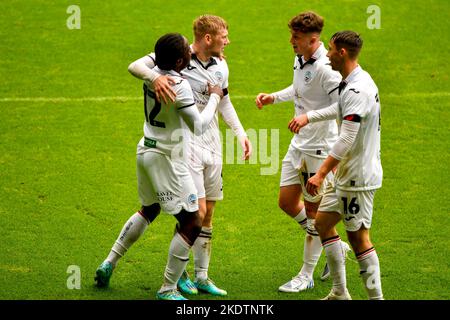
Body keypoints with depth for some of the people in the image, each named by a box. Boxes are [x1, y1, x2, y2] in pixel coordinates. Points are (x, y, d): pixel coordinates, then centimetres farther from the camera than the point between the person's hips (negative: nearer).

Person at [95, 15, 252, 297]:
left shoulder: (220, 66, 7)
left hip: (212, 145, 7)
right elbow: (135, 66, -19)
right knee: (196, 212, -11)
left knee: (208, 214, 10)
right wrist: (155, 77, -40)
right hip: (185, 144, -7)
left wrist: (241, 133, 15)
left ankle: (201, 276, 20)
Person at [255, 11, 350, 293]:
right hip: (299, 144, 9)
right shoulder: (300, 60, 5)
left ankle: (306, 276, 14)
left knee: (313, 210, 2)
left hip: (320, 148, -9)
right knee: (287, 201, 12)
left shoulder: (325, 69, -23)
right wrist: (274, 97, 15)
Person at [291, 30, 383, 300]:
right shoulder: (351, 83, 9)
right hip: (346, 174, 10)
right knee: (323, 222, 14)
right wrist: (308, 117, 26)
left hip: (359, 176, -10)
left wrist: (321, 173, -25)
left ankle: (376, 296, 3)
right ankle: (340, 293, 19)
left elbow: (347, 139, -27)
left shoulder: (358, 90, -23)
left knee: (358, 235, -4)